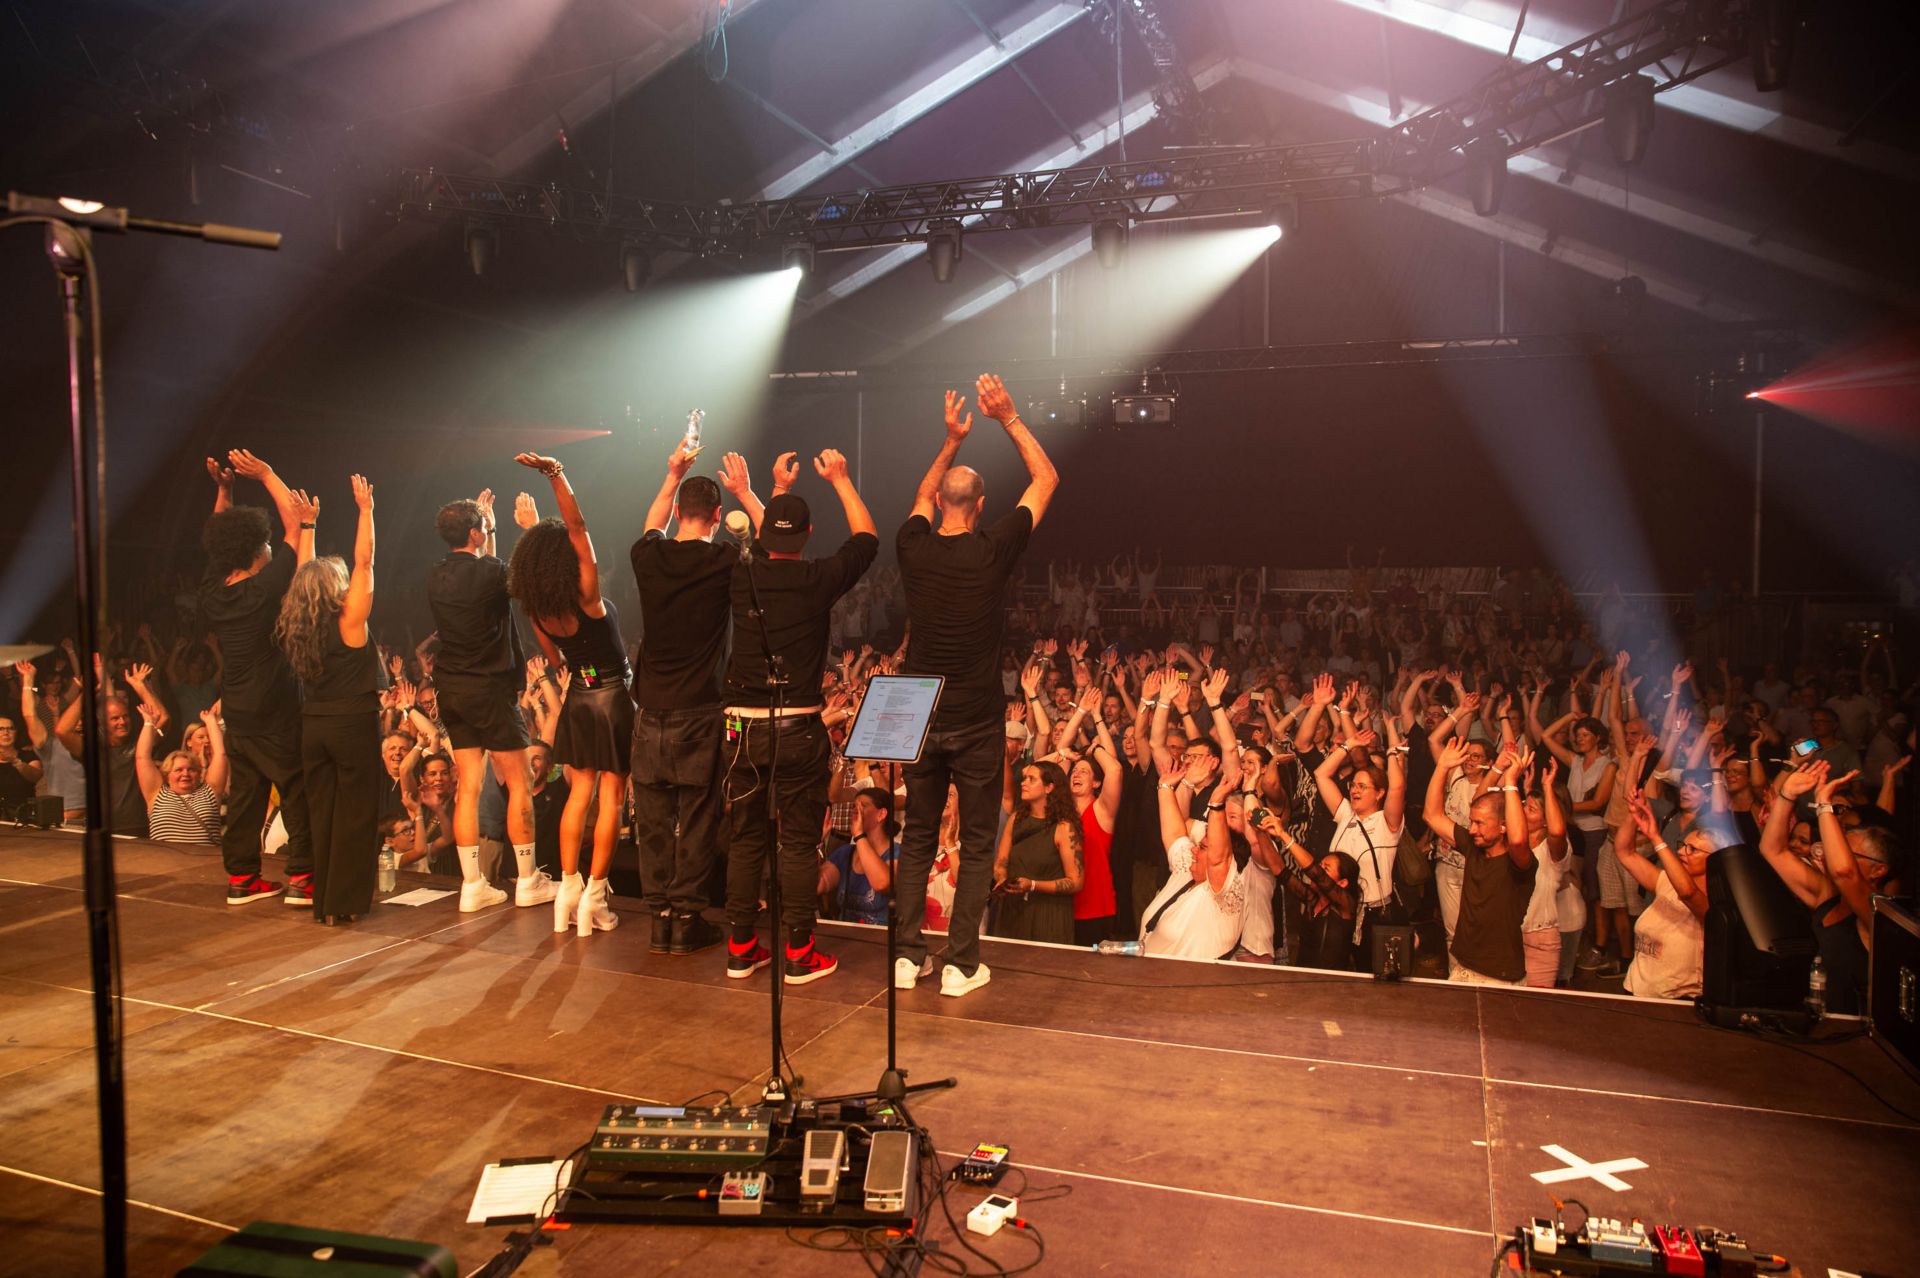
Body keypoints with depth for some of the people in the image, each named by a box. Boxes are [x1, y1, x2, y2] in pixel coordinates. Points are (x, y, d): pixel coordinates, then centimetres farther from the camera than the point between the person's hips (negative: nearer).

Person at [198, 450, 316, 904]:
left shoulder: (211, 593, 0)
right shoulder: (263, 589, -16)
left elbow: (221, 539, 17)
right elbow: (294, 526, -9)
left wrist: (222, 489, 14)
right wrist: (266, 475, 0)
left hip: (237, 711, 7)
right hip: (276, 712, -7)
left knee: (244, 794, 13)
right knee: (297, 790, 0)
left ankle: (240, 878, 19)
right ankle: (300, 878, 0)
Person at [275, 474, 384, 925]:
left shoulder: (297, 627, 4)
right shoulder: (349, 621, -11)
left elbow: (306, 573, 19)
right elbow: (364, 561, -9)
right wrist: (365, 510, -3)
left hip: (313, 725, 6)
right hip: (354, 723, -6)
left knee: (321, 811, 13)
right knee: (355, 812, 2)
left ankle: (322, 900, 20)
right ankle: (345, 902, 5)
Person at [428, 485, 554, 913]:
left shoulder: (437, 577, 4)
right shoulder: (488, 573, -17)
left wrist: (487, 521, 30)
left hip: (452, 691, 7)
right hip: (490, 689, -7)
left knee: (469, 786, 9)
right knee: (519, 784, 4)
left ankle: (472, 884, 12)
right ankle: (528, 880, 10)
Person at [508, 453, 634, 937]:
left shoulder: (537, 607, -6)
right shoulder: (586, 597, -21)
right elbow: (576, 525, -28)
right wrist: (556, 474, -31)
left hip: (578, 697, 6)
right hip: (613, 697, -6)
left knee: (580, 792, 16)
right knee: (611, 797, 2)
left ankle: (569, 889, 16)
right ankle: (594, 897, 4)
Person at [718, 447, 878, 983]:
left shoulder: (742, 578, 1)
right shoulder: (817, 580, -8)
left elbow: (767, 546, 25)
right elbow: (866, 537, 10)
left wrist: (778, 489, 37)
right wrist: (839, 479, 20)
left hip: (744, 727, 3)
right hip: (798, 728, -3)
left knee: (744, 839, 13)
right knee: (800, 843, 5)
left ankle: (741, 949, 21)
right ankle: (797, 954, 11)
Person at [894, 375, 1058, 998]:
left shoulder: (914, 548, -3)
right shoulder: (992, 551, -11)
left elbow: (923, 496, 21)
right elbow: (1047, 479, 1)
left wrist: (952, 439, 21)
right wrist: (1009, 417, 5)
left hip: (919, 721, 3)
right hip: (976, 725, -3)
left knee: (917, 840, 14)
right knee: (977, 844, 7)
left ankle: (908, 956, 17)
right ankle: (960, 964, 8)